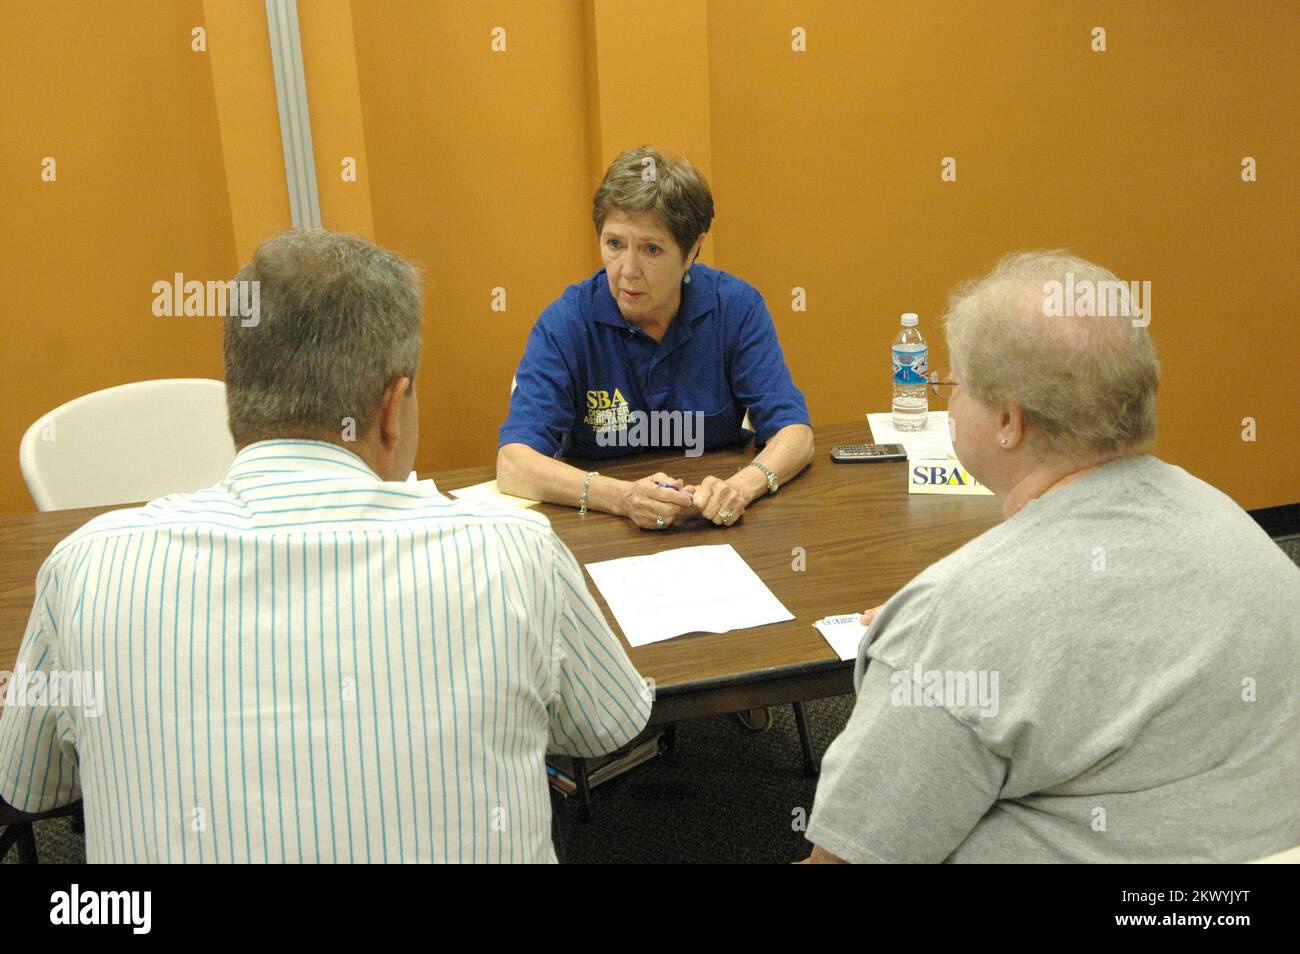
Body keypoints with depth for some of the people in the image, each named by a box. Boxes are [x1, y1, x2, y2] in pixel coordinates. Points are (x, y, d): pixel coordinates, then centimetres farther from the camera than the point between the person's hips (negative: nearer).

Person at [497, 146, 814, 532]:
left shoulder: (736, 307, -6)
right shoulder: (566, 322, -11)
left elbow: (794, 431, -9)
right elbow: (512, 464, -20)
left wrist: (741, 485, -31)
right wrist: (622, 496, -37)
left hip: (718, 529, 1)